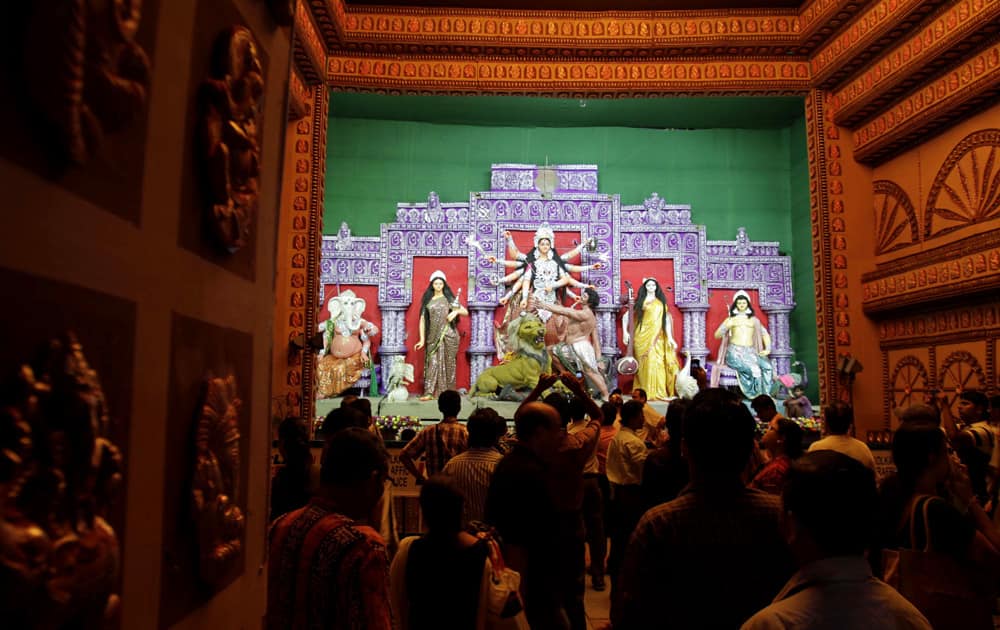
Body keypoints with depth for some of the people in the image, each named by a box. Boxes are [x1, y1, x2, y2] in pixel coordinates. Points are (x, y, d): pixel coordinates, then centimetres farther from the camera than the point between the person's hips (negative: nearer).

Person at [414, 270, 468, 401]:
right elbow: (423, 320, 6)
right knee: (433, 362, -7)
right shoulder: (427, 300, 9)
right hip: (433, 336, 1)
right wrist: (422, 339, -1)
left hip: (448, 335, 0)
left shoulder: (449, 298, 7)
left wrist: (456, 311, -14)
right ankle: (429, 392, -13)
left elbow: (466, 312, 7)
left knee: (448, 363, 2)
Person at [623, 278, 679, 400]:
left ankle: (658, 392, 1)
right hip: (643, 337, -2)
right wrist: (625, 332, -3)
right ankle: (646, 392, -1)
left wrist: (670, 337, 1)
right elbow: (626, 316, 6)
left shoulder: (661, 302, 14)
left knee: (657, 362, -4)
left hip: (657, 337, 2)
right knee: (646, 362, -5)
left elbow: (666, 320, 9)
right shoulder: (640, 301, 6)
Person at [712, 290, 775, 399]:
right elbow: (717, 335, 6)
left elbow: (765, 334, 16)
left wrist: (767, 349, -2)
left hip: (750, 351, 3)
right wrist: (727, 326, -12)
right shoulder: (730, 319, 14)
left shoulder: (754, 320, 21)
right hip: (735, 351, -3)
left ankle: (765, 395, -21)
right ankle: (756, 395, -20)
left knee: (767, 367, -27)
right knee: (754, 369, -32)